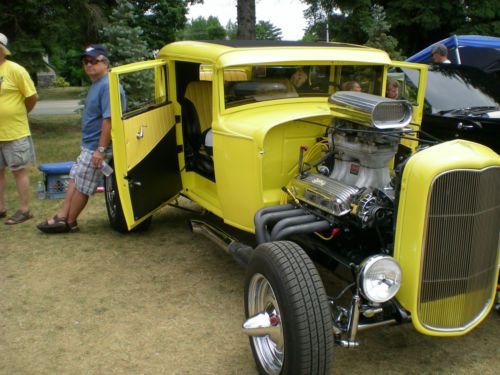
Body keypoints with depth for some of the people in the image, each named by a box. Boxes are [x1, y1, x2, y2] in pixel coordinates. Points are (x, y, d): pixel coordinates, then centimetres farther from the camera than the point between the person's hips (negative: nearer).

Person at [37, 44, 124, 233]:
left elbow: (109, 119, -26)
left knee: (81, 186, 2)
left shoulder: (107, 86, -20)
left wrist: (101, 149, -27)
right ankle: (62, 217, 21)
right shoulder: (96, 85, 13)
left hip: (97, 148, -10)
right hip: (89, 146, 10)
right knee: (75, 179, 14)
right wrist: (95, 147, 19)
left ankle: (69, 222, 17)